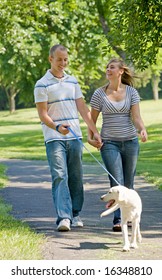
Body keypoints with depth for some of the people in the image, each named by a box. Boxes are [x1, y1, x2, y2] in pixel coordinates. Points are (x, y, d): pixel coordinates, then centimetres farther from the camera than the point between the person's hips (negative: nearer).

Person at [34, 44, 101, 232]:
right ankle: (63, 217, -19)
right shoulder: (42, 85, -3)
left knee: (76, 178, 8)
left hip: (75, 137, 5)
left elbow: (83, 109, 14)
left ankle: (75, 214, 18)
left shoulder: (72, 82, 14)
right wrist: (57, 127, -26)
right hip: (54, 138, -5)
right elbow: (42, 114, -8)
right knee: (59, 177, -12)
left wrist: (95, 131, 7)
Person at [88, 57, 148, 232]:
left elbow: (136, 117, -5)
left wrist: (142, 130, -25)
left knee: (128, 183, 8)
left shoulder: (131, 92, 2)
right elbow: (92, 119, 5)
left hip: (130, 142, 2)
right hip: (109, 143, -2)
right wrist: (90, 137, -11)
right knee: (117, 182, -13)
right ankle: (117, 220, -16)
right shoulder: (99, 94, 1)